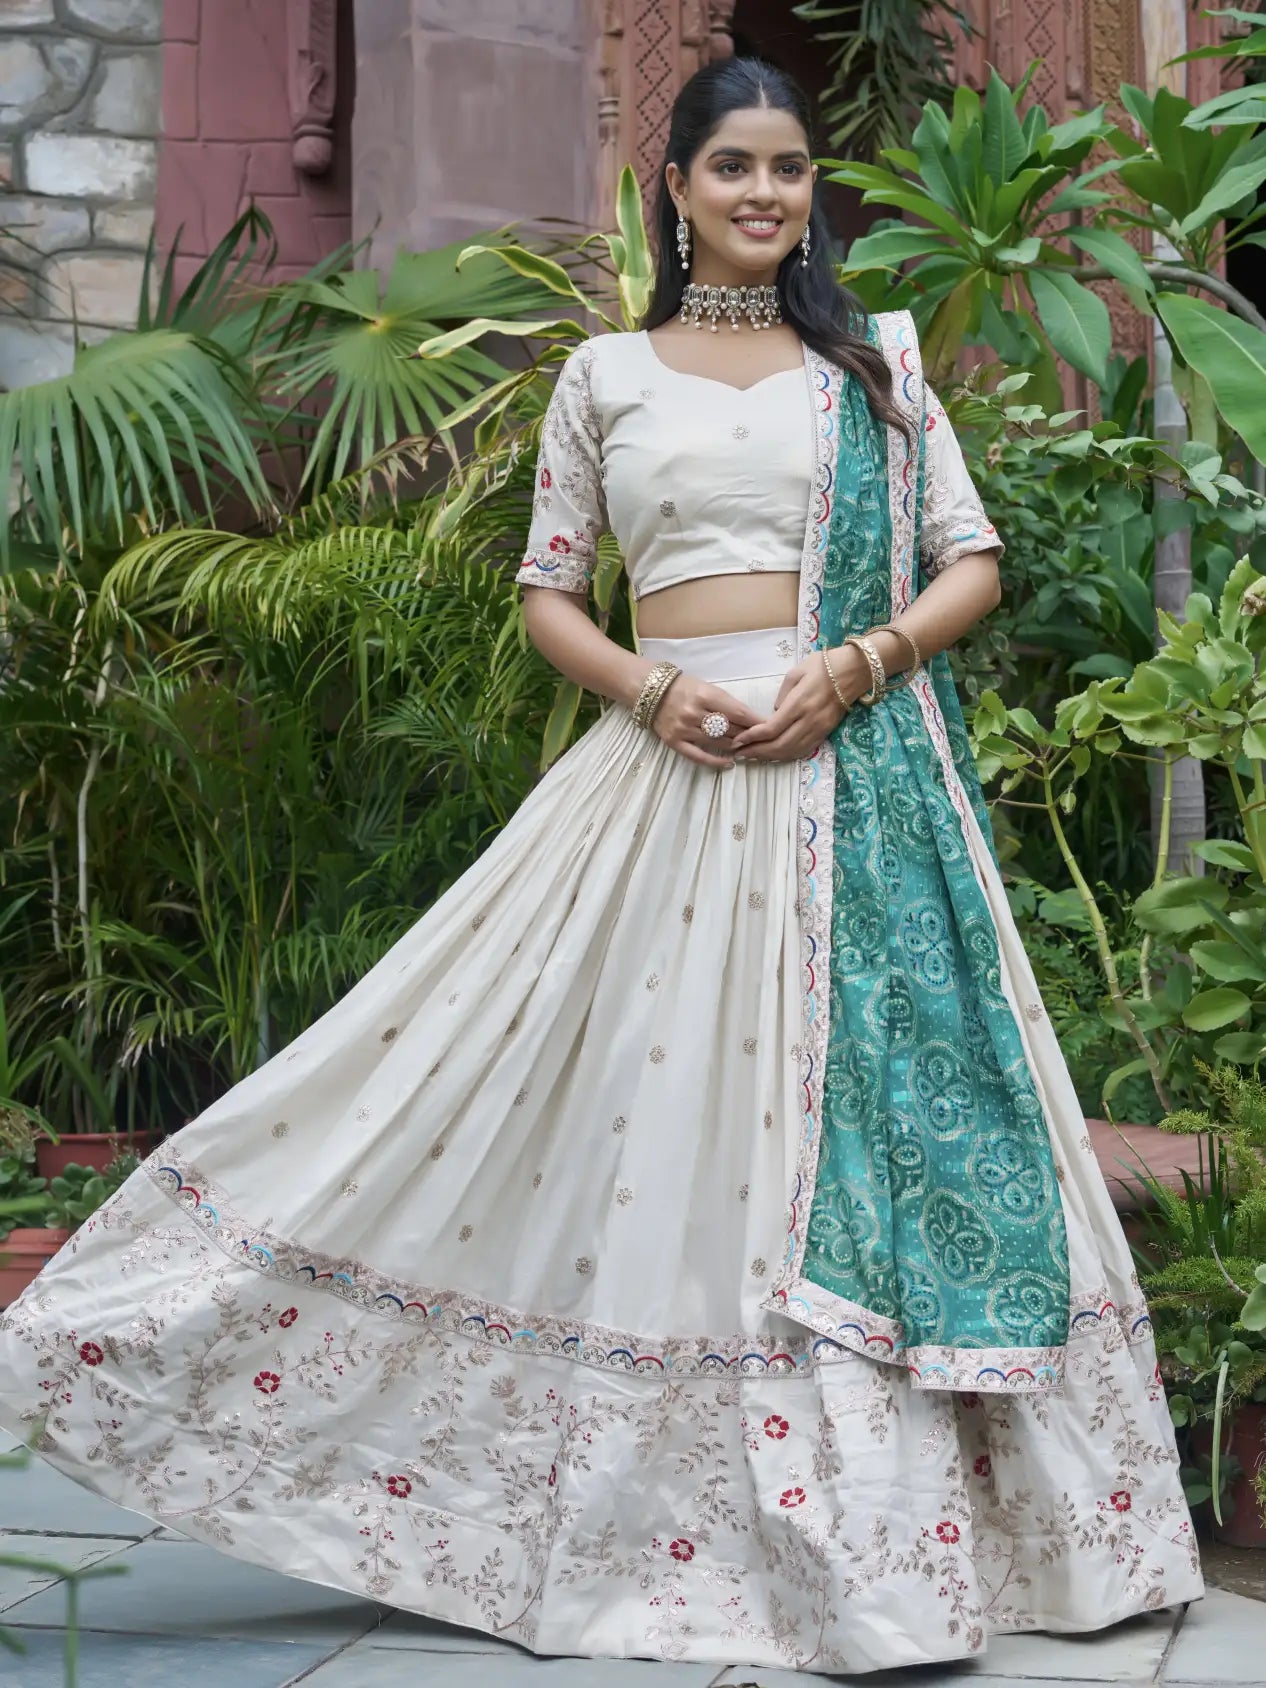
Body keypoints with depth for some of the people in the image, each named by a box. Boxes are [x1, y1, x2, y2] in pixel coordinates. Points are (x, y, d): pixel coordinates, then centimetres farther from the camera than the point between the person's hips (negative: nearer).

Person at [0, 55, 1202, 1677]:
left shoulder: (876, 365, 12)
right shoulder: (606, 375, 11)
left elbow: (972, 563, 8)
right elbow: (546, 591, 10)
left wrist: (852, 667, -9)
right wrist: (650, 686, -9)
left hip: (855, 771, 0)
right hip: (665, 766, 0)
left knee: (863, 1103, 0)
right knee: (635, 1109, -3)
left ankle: (883, 1530, 10)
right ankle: (627, 1512, 10)